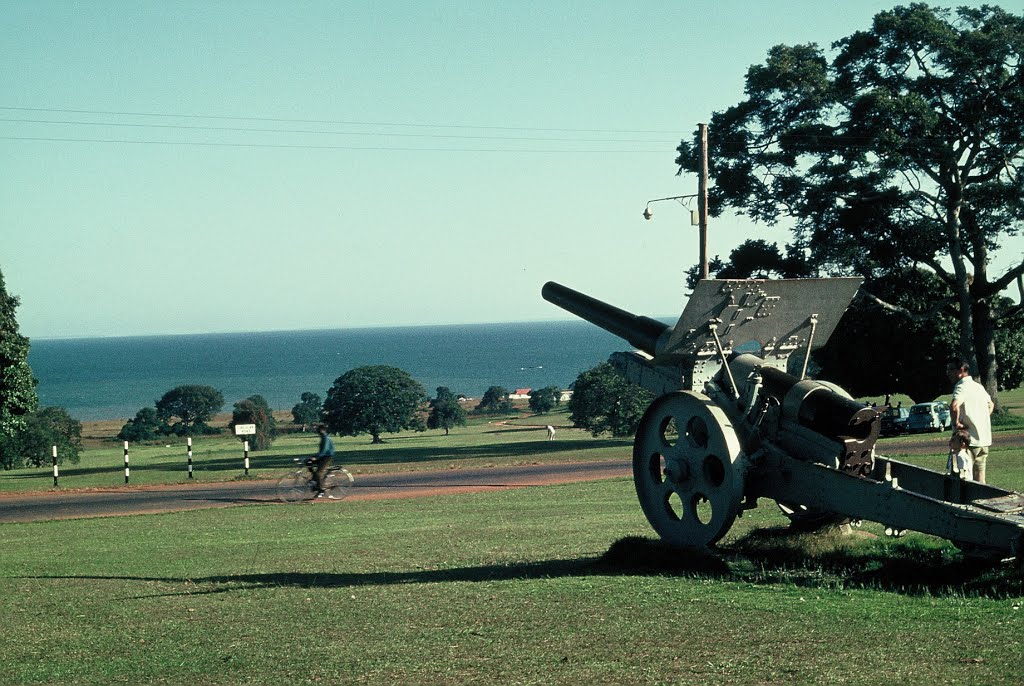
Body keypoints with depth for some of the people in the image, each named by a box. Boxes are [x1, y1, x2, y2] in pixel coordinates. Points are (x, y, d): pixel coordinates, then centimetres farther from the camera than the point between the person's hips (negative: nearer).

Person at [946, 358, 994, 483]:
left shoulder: (962, 386, -13)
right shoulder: (978, 386, 15)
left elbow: (954, 406, -33)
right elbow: (990, 405, 34)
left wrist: (956, 423, -18)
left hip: (970, 439, -9)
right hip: (985, 439, 9)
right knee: (979, 479, 12)